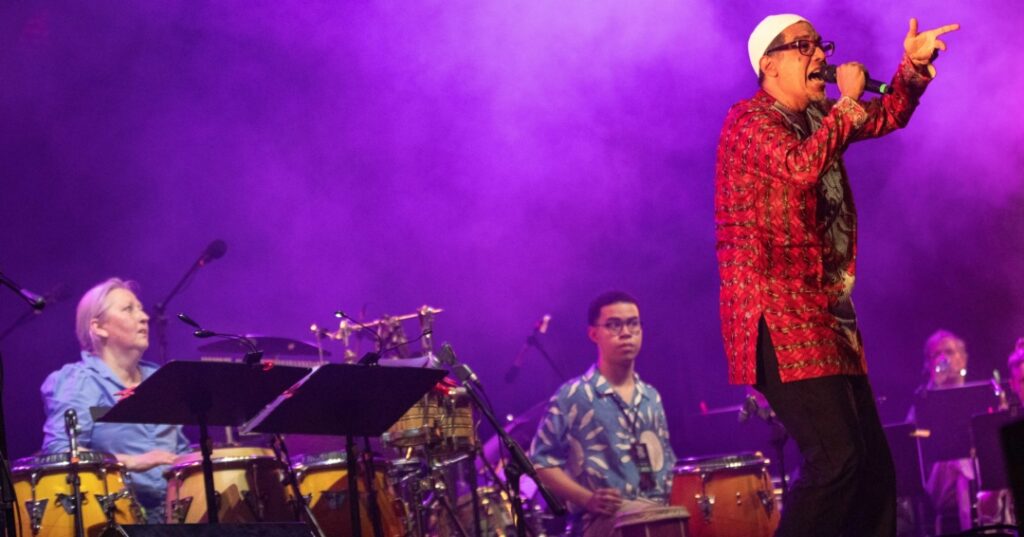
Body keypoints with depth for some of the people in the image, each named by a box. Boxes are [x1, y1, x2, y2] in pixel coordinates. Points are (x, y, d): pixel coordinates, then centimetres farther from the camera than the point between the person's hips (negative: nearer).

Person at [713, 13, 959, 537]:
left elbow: (888, 116, 24)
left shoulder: (816, 117, 17)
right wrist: (847, 102, -14)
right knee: (835, 458, -21)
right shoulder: (748, 120, -8)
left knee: (874, 465, 7)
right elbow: (801, 168, -25)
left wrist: (913, 65, 5)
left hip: (826, 316, 9)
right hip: (779, 316, -9)